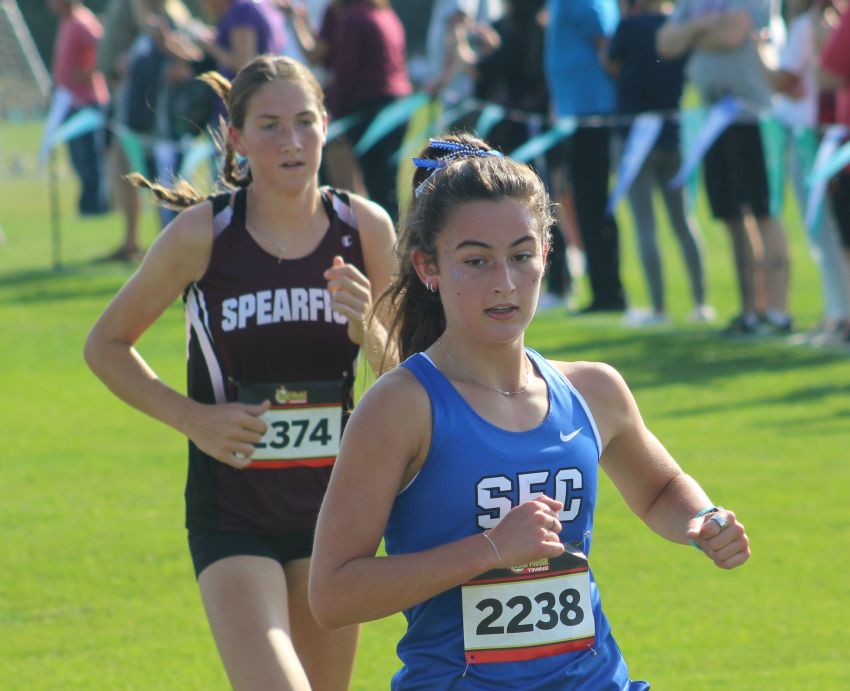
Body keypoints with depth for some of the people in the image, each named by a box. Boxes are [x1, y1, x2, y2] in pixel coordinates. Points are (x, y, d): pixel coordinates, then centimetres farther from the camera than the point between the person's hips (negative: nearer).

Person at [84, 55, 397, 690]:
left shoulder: (366, 228, 0)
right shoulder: (203, 233, -8)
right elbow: (106, 345, 3)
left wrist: (365, 327, -15)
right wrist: (192, 417, -10)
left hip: (329, 505, 4)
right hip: (231, 512, -4)